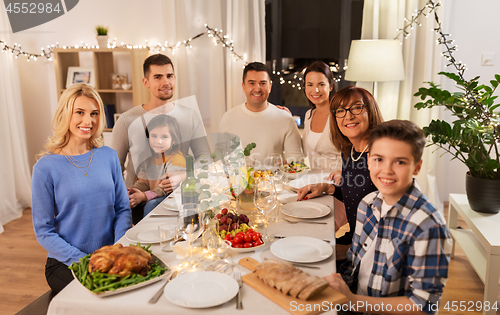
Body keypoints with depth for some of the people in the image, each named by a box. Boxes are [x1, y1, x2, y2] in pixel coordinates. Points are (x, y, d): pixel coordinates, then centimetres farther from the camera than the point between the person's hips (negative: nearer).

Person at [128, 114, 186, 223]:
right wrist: (132, 192, -12)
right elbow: (143, 182, 10)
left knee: (151, 204, -32)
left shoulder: (177, 159, -15)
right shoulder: (149, 159, 10)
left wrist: (145, 196, -32)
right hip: (153, 197, 7)